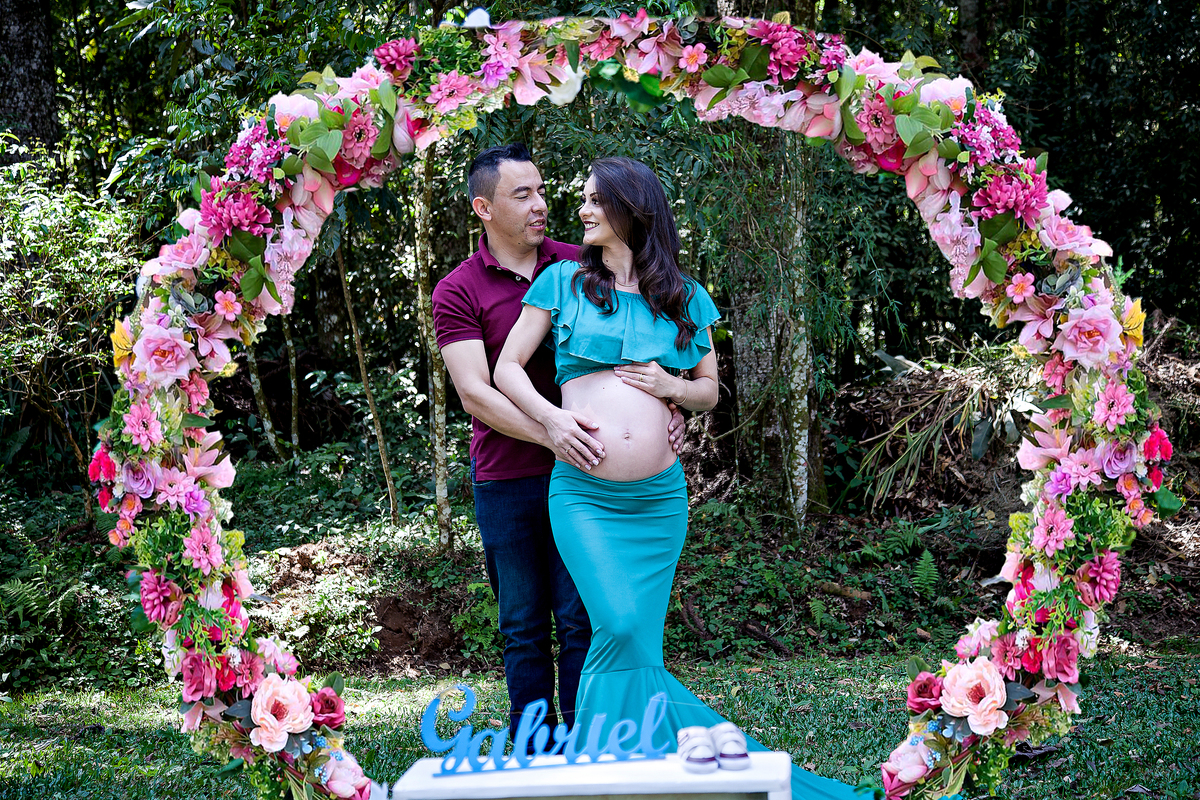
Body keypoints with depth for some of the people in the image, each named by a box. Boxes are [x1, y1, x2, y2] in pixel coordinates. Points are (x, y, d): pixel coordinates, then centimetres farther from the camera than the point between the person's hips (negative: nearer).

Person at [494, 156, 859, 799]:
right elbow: (508, 368, 7)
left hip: (659, 500, 2)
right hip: (583, 497, -2)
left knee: (631, 643, 2)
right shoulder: (564, 281, 6)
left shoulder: (685, 298, 12)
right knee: (622, 630, -18)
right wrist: (551, 416, -11)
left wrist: (675, 387, -3)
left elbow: (710, 391, 20)